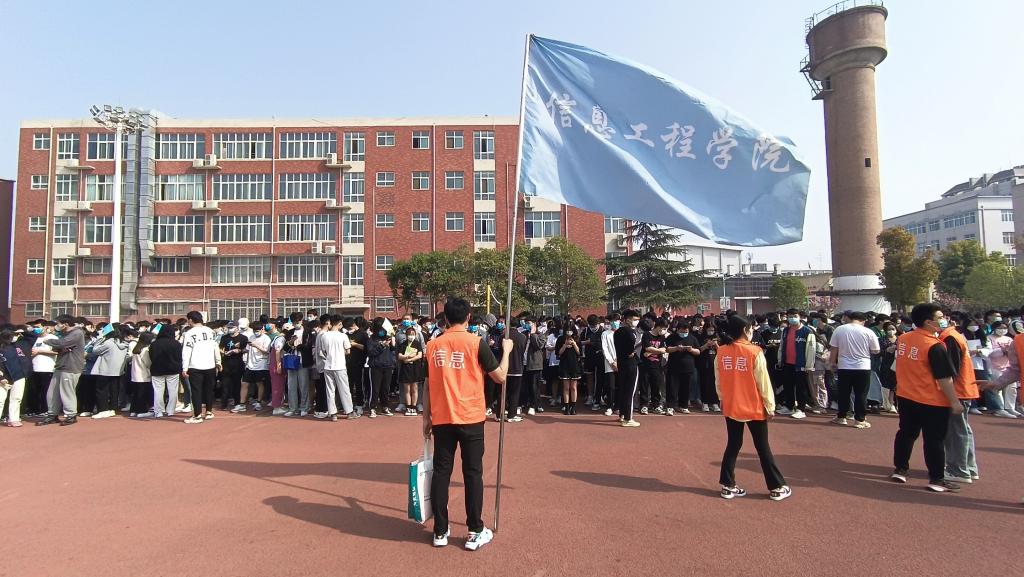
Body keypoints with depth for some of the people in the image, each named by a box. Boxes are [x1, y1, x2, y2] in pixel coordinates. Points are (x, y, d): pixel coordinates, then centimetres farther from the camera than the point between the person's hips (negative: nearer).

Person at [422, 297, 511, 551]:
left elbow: (428, 384, 7)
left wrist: (426, 417, 15)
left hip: (441, 419, 3)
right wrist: (506, 350, 10)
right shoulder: (476, 343, -9)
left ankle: (440, 532, 17)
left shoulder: (433, 345, 2)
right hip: (470, 418, -3)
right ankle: (475, 532, 13)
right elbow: (500, 376, -5)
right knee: (473, 473, 6)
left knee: (441, 472, 10)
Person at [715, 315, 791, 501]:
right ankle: (776, 488, 22)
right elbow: (763, 382, -10)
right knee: (763, 447, 10)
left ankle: (728, 486, 15)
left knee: (733, 445, 13)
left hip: (730, 407, 3)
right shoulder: (754, 352, -14)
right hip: (754, 407, -3)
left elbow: (718, 381, 4)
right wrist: (770, 406, 0)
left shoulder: (721, 352, -4)